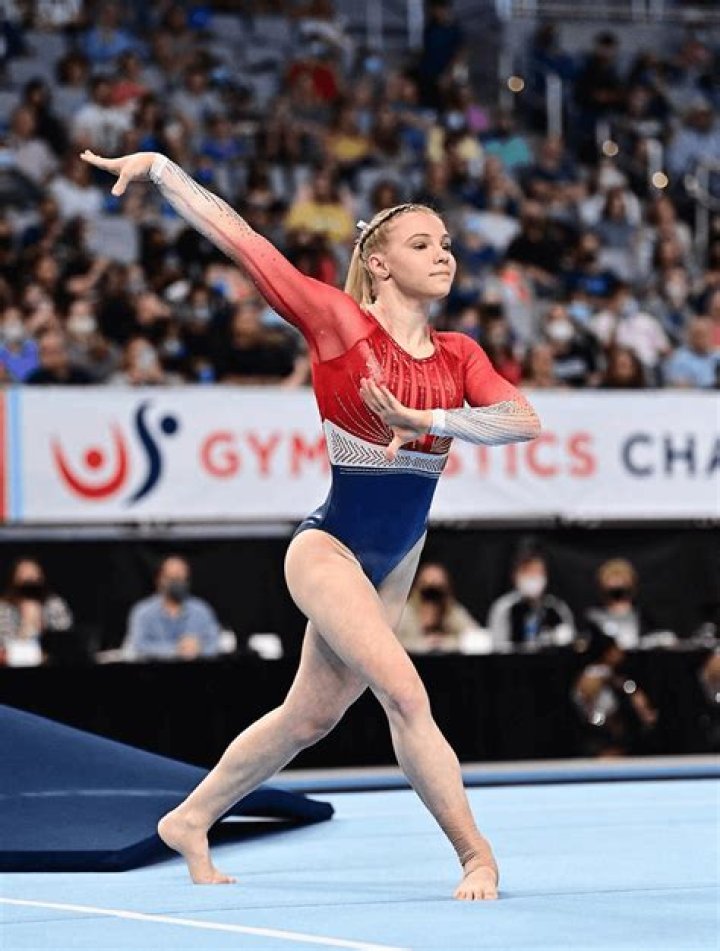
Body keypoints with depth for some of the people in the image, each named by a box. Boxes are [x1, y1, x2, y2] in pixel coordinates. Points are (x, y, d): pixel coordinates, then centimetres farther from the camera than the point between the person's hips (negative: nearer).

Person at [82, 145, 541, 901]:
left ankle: (191, 820, 34)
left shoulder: (458, 355, 2)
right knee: (405, 695, -21)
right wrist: (157, 166, -11)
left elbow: (522, 421, -13)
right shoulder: (338, 322, -12)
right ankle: (477, 857, -13)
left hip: (395, 562, 7)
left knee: (310, 717, 16)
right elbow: (236, 237, -11)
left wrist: (427, 421, -27)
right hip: (331, 548, -7)